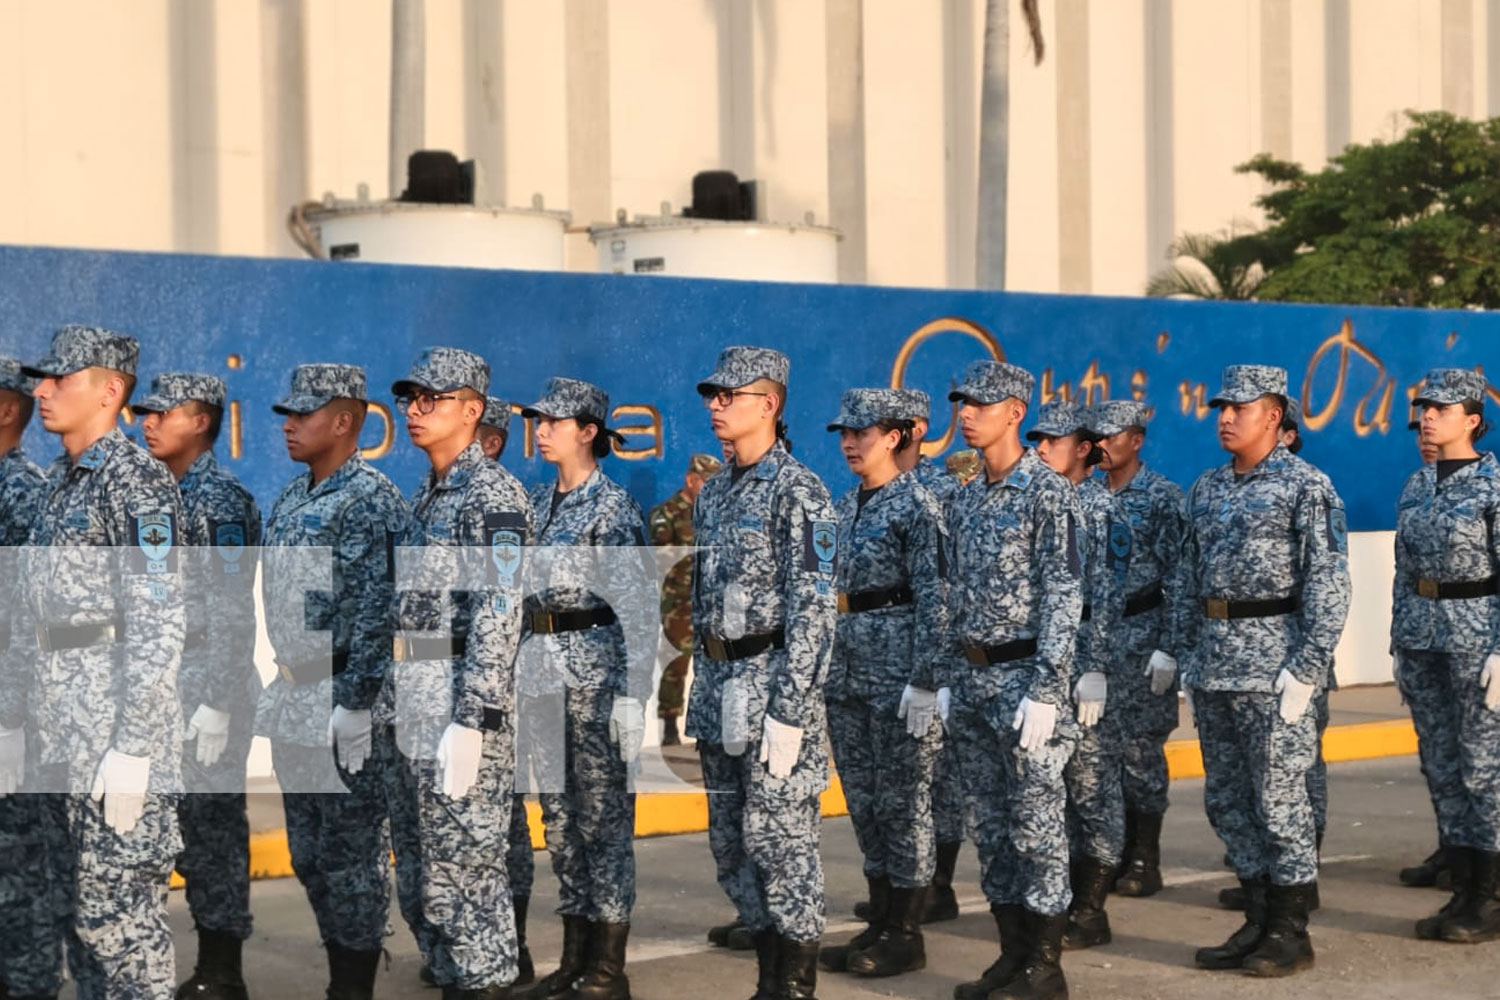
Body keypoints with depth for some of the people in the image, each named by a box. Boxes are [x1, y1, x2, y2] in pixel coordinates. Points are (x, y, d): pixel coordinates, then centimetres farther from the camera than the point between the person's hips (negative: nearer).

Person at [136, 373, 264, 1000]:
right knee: (190, 831, 12)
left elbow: (232, 614, -18)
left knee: (215, 829, -5)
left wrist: (216, 706, -22)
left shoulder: (221, 501, -13)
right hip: (171, 691, 9)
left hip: (211, 691, -9)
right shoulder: (170, 496, 14)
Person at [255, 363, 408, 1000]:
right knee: (308, 855, 14)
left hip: (346, 704, -9)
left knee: (352, 854, -2)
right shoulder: (290, 499, 14)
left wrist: (352, 705, -21)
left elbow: (377, 612, -18)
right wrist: (274, 688, 16)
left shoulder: (372, 501, -13)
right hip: (293, 704, 9)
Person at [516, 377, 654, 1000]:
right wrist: (524, 670, 15)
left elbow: (638, 609, -13)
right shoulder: (539, 500, 12)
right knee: (558, 811, 11)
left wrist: (631, 697, -18)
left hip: (596, 666, -8)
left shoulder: (612, 505, -10)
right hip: (543, 667, 8)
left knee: (602, 813, -2)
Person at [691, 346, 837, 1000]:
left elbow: (811, 609, -17)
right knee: (730, 842, 11)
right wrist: (701, 691, 17)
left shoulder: (798, 492, -11)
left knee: (779, 839, -4)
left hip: (775, 686, -8)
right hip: (719, 687, 8)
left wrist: (788, 711, -21)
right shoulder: (713, 494, 14)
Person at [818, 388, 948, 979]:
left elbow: (934, 599, -14)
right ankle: (880, 924, 19)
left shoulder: (917, 505, -10)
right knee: (864, 800, 11)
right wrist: (828, 668, 16)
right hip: (847, 670, 8)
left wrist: (924, 683, -19)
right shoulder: (847, 506, 14)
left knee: (902, 800, -1)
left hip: (899, 666, -8)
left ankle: (906, 935, 6)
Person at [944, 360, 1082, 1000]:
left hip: (1023, 675, -8)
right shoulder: (966, 500, 13)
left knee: (1036, 824, -2)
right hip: (971, 678, 8)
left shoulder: (1049, 493, -11)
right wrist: (951, 679, 14)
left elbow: (1064, 597, -15)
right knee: (989, 823, 11)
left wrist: (1045, 690, -20)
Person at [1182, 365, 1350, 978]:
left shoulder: (1306, 486, -8)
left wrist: (1307, 669, -18)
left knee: (1279, 800, -2)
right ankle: (1259, 922, 22)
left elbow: (1328, 583, -12)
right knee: (1226, 801, 11)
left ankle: (1291, 935, 8)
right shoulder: (1207, 489, 14)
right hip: (1213, 667, 7)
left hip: (1271, 666, -7)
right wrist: (1192, 653, 13)